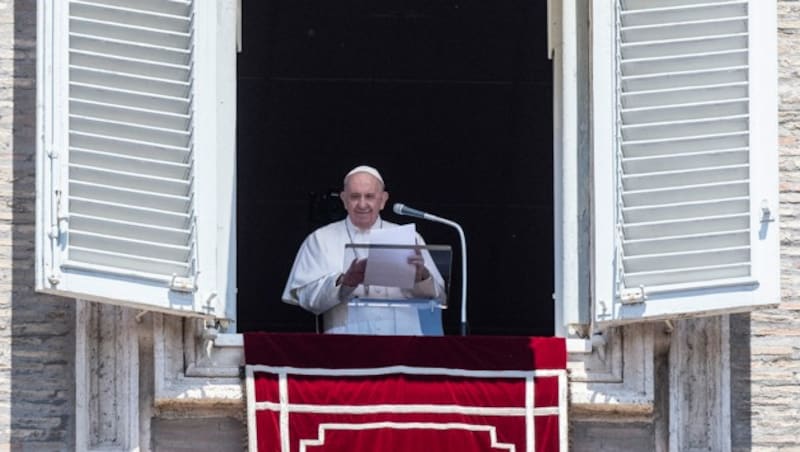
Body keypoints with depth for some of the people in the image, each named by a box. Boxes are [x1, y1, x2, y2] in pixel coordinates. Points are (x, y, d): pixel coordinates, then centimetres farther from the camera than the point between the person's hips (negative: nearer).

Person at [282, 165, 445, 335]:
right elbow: (306, 296, 0)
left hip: (404, 330, 2)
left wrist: (421, 276, -12)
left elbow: (436, 294, 9)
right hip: (349, 331, -1)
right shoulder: (320, 240, 12)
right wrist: (346, 282, -16)